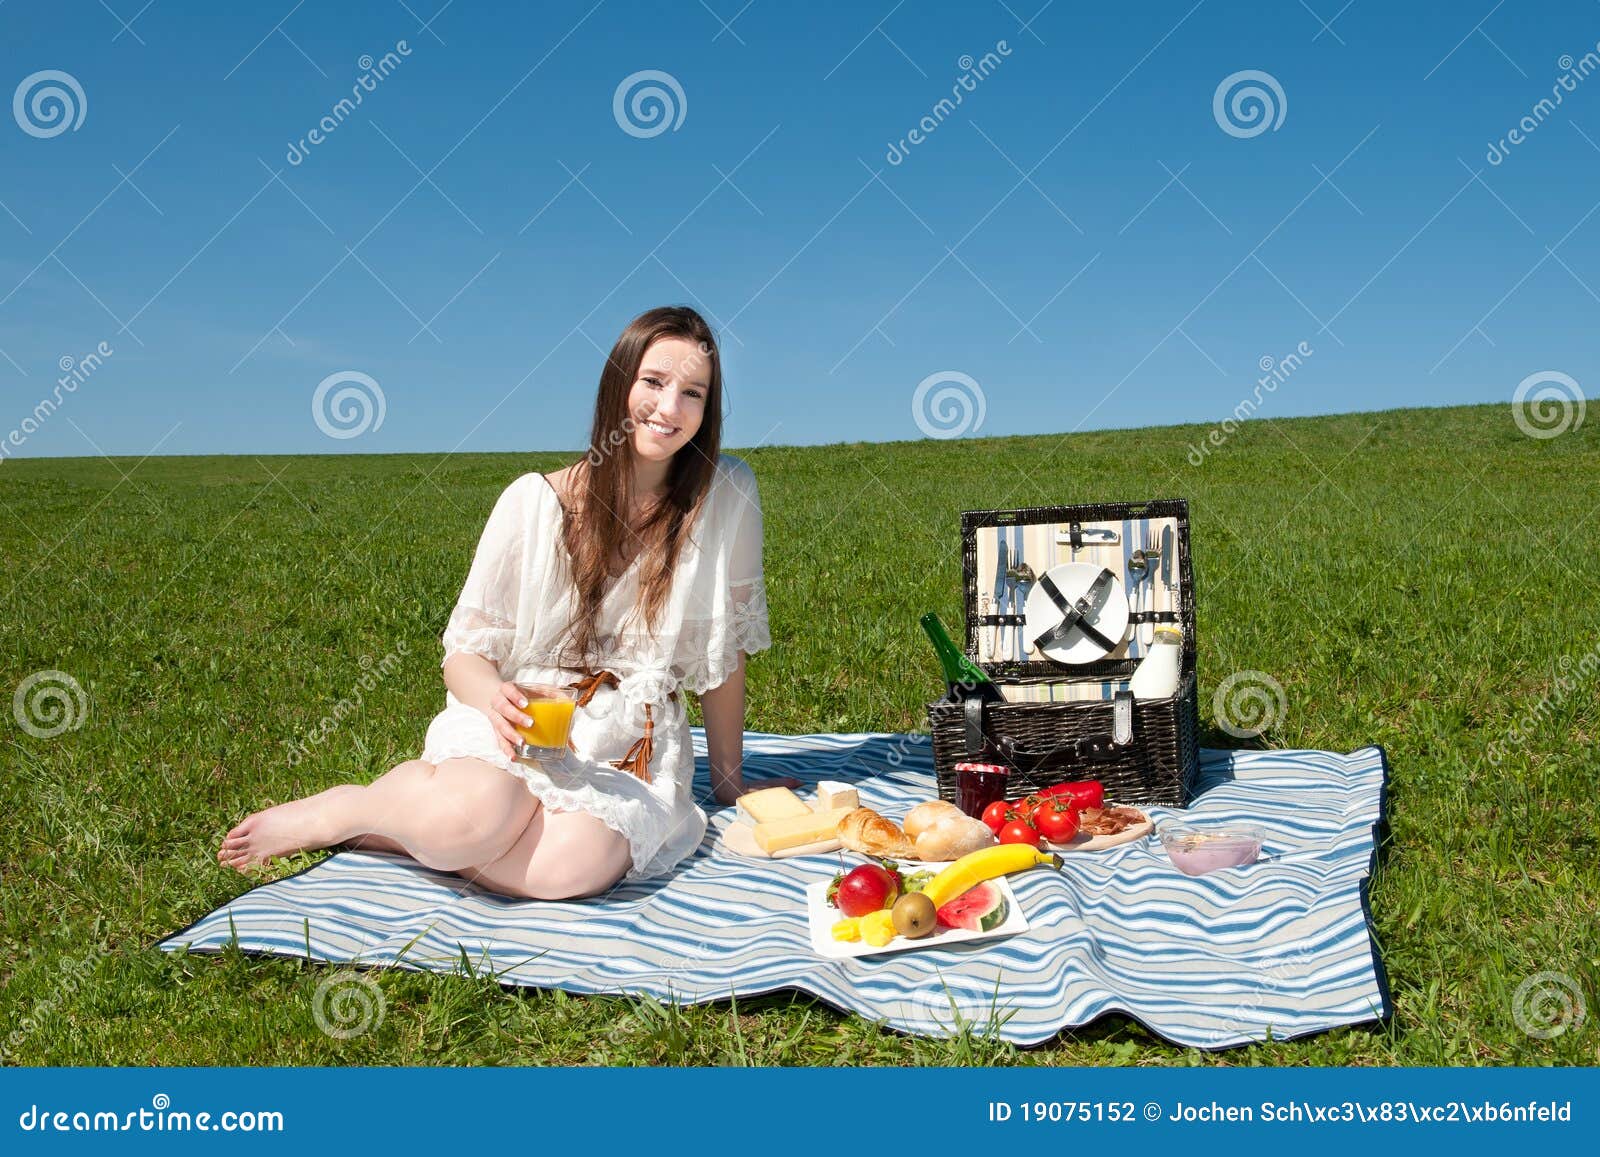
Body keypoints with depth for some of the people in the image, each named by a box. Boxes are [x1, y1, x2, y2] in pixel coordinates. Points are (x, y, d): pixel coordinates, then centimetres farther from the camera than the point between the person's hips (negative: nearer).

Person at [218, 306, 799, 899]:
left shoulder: (727, 494, -4)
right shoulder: (533, 502, -5)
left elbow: (725, 650, 3)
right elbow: (465, 654, -1)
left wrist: (729, 780, 10)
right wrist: (494, 697, -25)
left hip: (631, 753, 1)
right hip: (515, 724, 0)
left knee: (578, 862, -34)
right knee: (474, 815, -36)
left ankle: (399, 826, -8)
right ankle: (335, 810, -2)